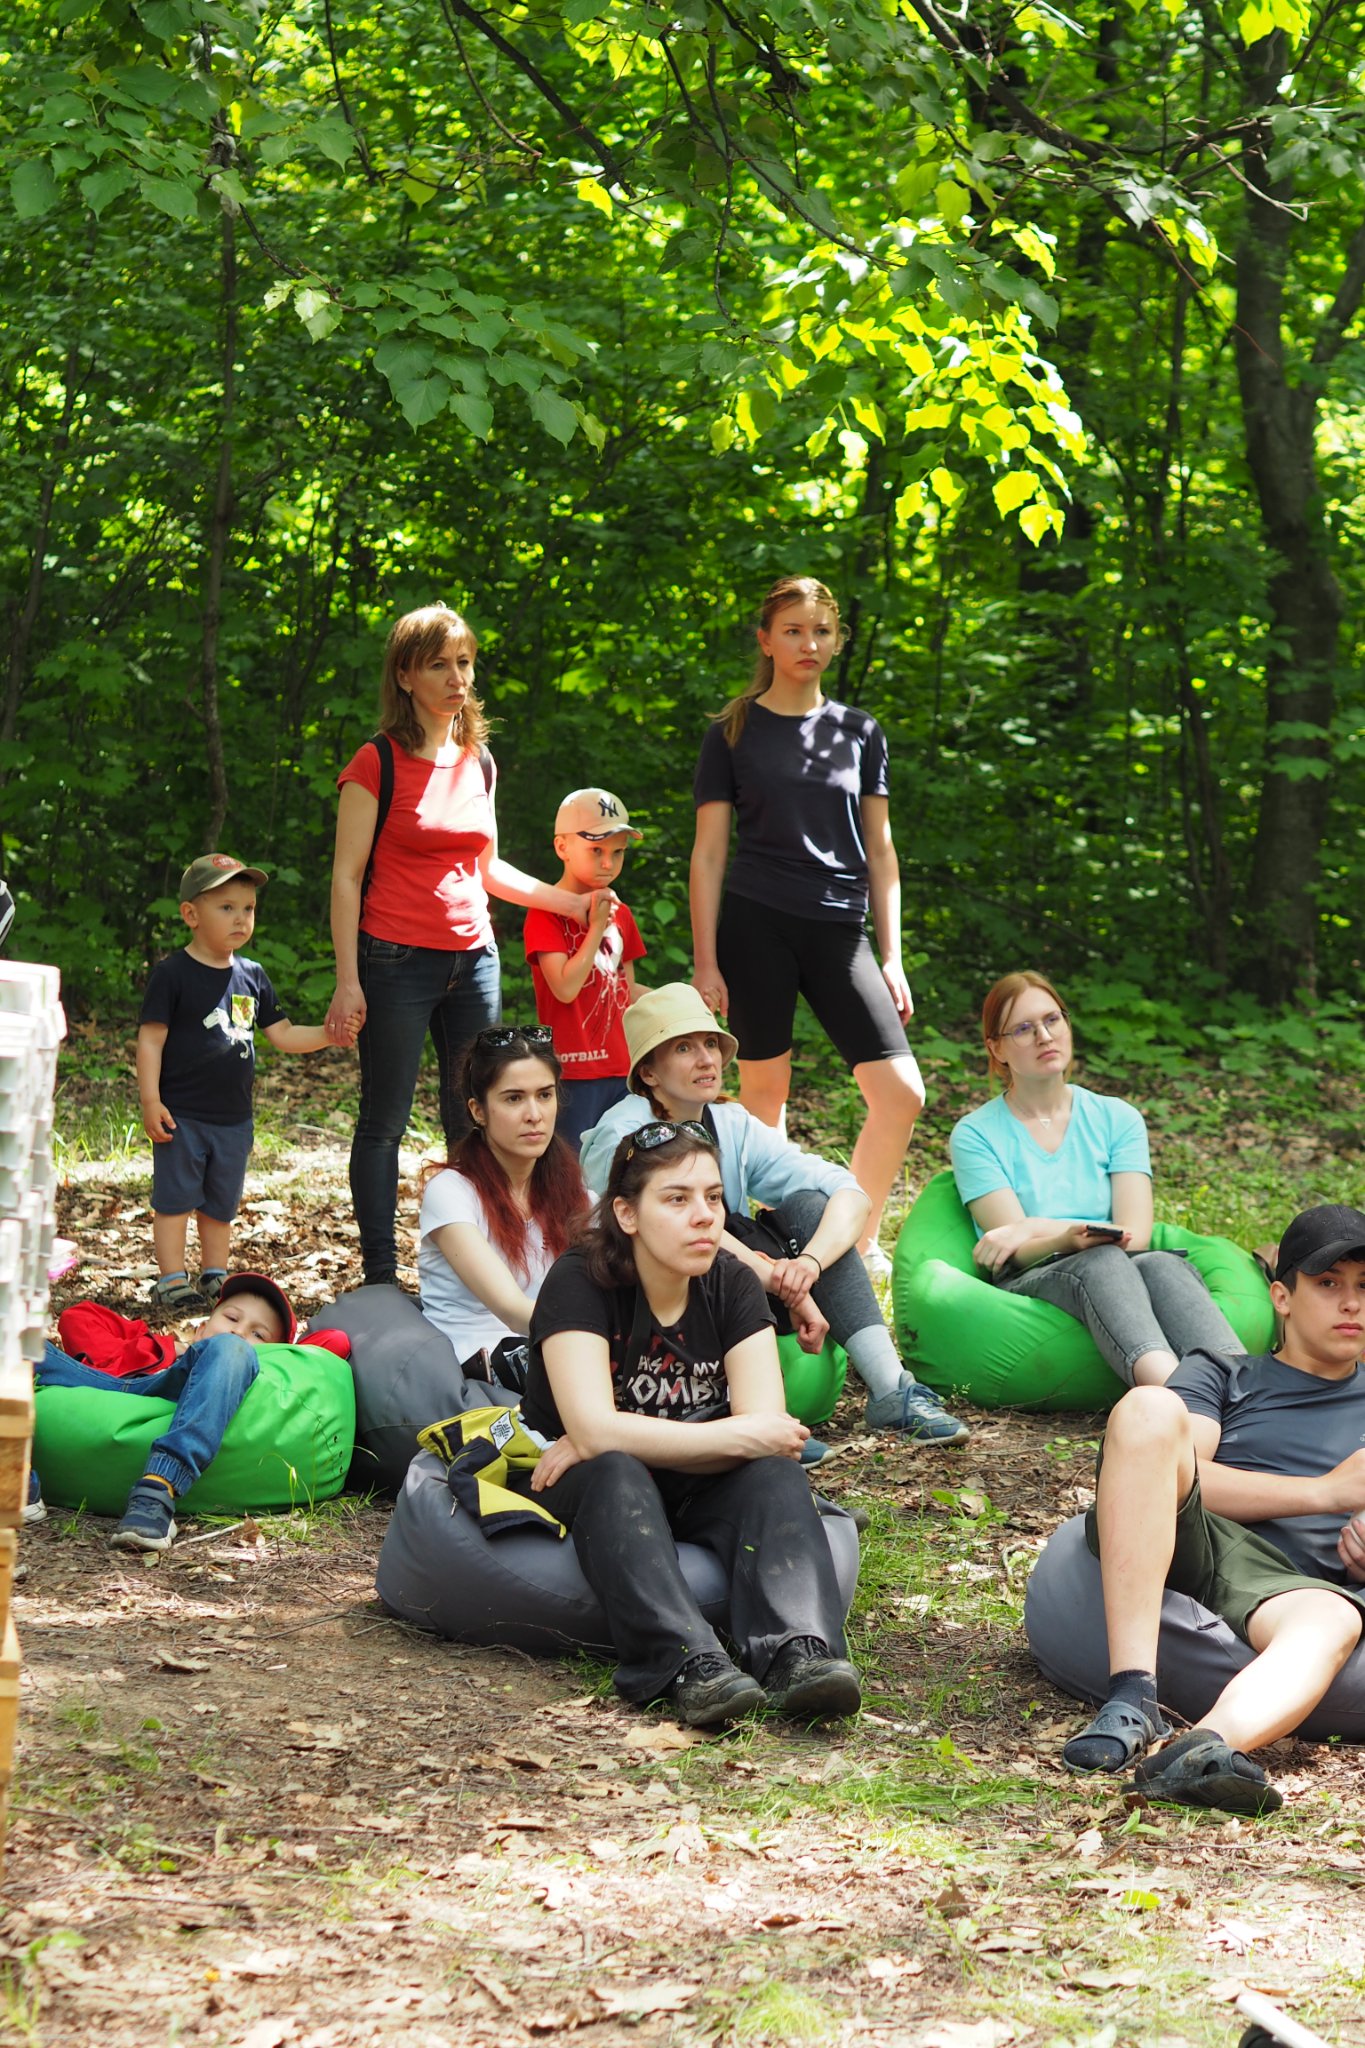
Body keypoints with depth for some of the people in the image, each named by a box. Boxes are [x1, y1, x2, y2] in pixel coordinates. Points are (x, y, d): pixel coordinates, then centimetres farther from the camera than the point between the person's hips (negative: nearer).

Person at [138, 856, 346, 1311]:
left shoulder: (252, 976, 8)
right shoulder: (172, 974, -10)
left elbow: (282, 1035, 12)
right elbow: (151, 1039, -11)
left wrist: (328, 1034, -5)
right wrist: (150, 1101, -16)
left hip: (234, 1118, 6)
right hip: (181, 1116, -6)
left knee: (221, 1204, 14)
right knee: (175, 1199, -1)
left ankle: (215, 1276, 25)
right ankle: (171, 1282, 3)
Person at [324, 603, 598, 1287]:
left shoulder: (478, 762, 11)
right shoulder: (378, 763, -7)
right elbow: (347, 876, -8)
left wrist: (570, 902, 17)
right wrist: (348, 981, -13)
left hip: (472, 957, 6)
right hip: (396, 960, -6)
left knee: (476, 1124, 8)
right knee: (384, 1123, 1)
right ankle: (380, 1279, 7)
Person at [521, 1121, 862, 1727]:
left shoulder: (732, 1286, -3)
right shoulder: (580, 1284, -16)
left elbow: (767, 1425, -15)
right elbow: (594, 1431, -28)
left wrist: (623, 1440, -23)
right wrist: (740, 1437, -25)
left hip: (689, 1497, 4)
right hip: (577, 1500, -4)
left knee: (772, 1472, -25)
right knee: (615, 1475, -36)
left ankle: (798, 1649, -48)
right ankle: (687, 1665, -54)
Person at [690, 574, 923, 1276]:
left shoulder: (859, 733, 12)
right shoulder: (733, 734, 4)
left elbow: (880, 850, 13)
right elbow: (707, 853, 3)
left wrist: (892, 957, 7)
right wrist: (705, 962, -4)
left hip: (838, 928, 3)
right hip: (755, 926, -2)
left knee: (902, 1093, -7)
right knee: (764, 1088, 0)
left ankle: (857, 1240, 9)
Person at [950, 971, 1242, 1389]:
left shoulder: (1118, 1119, 16)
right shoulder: (975, 1135, 9)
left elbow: (1136, 1236, 1)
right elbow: (1019, 1252, -5)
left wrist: (1035, 1230, -9)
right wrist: (1073, 1237, -27)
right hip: (1028, 1289, -3)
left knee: (1160, 1265, -34)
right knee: (1104, 1263, -37)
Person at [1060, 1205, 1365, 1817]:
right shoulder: (1220, 1375, 25)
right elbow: (1183, 1474, 4)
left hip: (1286, 1583, 1)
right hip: (1183, 1540, 0)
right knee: (1150, 1408, -31)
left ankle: (1206, 1748, -71)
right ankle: (1131, 1701, -44)